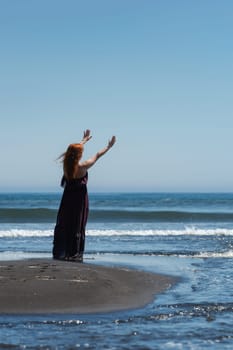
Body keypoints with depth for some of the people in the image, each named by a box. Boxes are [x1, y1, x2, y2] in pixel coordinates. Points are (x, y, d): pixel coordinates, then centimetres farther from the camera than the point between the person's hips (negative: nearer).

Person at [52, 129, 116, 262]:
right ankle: (74, 254, 3)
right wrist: (109, 146, 12)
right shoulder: (83, 166, -16)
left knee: (63, 225, 10)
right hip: (80, 197, -5)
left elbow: (74, 149, 16)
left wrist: (85, 140, 32)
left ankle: (59, 252, 12)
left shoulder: (66, 164, -3)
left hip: (68, 197, 5)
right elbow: (97, 156, -3)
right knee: (78, 226, 1)